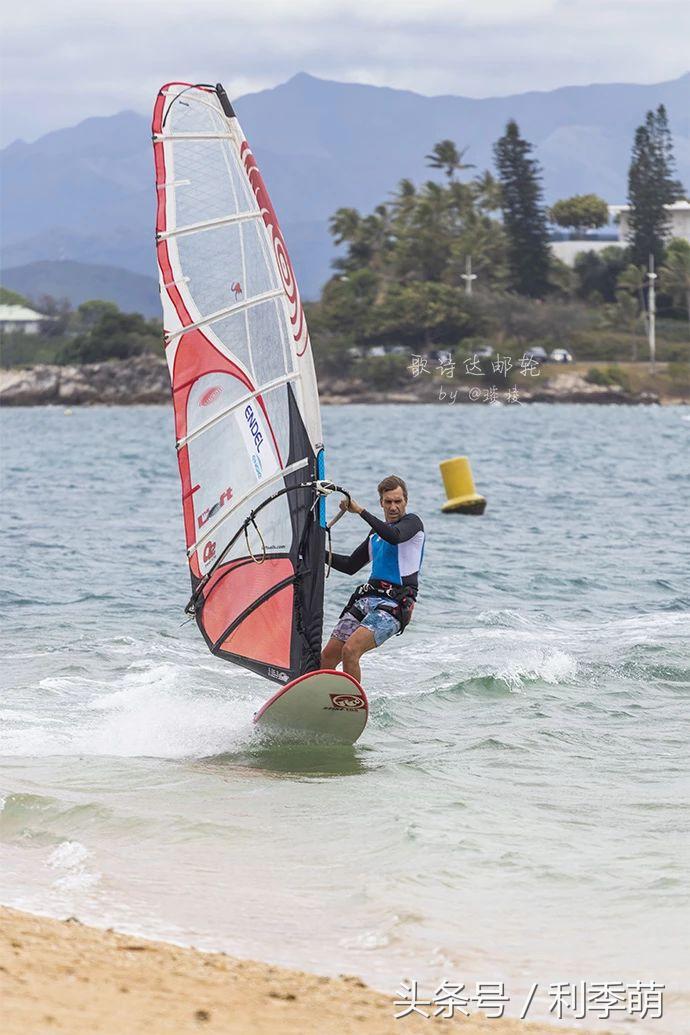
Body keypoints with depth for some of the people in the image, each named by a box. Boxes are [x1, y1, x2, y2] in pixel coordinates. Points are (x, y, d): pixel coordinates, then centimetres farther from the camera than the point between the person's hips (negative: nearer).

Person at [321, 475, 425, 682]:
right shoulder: (378, 531, 22)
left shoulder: (412, 522, 0)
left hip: (395, 604, -8)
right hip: (367, 597, 8)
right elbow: (351, 566, 29)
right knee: (327, 657, 0)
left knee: (350, 650, -26)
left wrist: (360, 511, -22)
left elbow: (394, 536, -24)